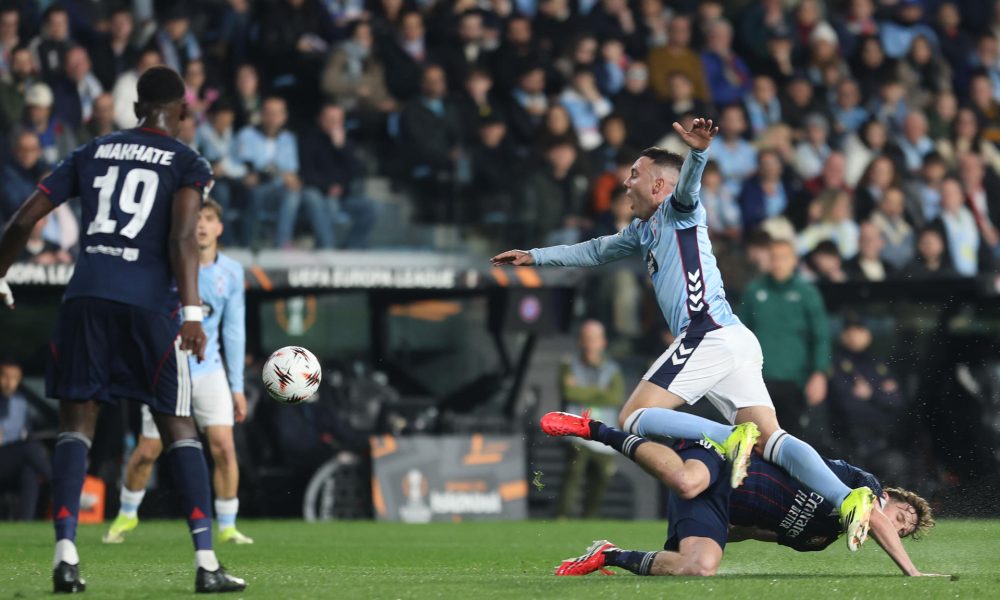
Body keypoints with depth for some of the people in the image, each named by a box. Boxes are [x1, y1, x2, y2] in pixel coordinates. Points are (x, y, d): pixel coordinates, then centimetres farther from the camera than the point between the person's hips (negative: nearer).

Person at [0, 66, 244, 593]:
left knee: (76, 420, 6)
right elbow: (182, 237, -10)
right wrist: (192, 312, -16)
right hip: (148, 300, -2)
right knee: (179, 427, 5)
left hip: (86, 295, 2)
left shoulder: (92, 153, 17)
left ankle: (65, 550, -10)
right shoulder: (187, 164, 7)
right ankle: (206, 561, -2)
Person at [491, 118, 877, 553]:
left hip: (709, 333, -9)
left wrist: (698, 153, -41)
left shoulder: (677, 211, 4)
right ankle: (849, 498, -24)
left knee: (632, 419, -10)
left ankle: (731, 437, -26)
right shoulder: (642, 230, 30)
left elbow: (686, 186, -19)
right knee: (769, 440, -6)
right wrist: (535, 257, 48)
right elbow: (596, 251, 44)